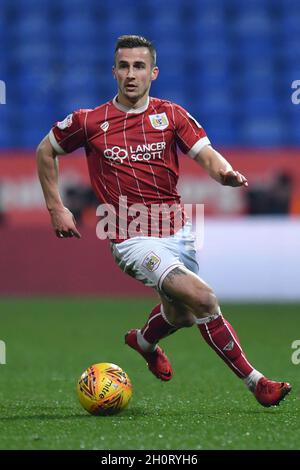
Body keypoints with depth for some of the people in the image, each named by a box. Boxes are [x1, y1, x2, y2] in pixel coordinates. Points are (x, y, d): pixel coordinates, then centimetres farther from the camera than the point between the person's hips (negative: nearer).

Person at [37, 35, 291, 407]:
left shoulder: (171, 115, 3)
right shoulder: (89, 121, -3)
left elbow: (207, 156, -6)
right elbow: (46, 151, 12)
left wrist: (226, 173, -29)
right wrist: (55, 208, 7)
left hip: (177, 231, 5)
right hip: (133, 240, -5)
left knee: (181, 314, 20)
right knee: (203, 298, -22)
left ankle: (144, 340, 56)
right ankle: (255, 381, -12)